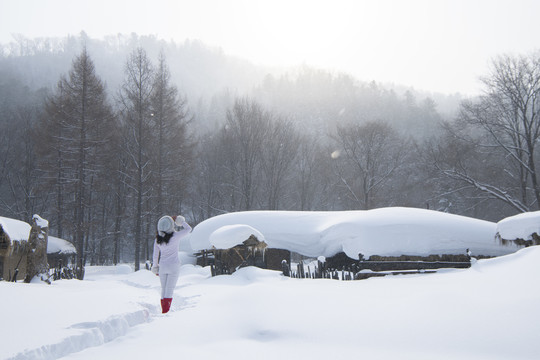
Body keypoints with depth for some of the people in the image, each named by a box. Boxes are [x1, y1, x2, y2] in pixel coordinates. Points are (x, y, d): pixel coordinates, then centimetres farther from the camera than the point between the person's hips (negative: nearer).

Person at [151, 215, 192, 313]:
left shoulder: (157, 239, -1)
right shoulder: (175, 236, -15)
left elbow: (155, 255, 7)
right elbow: (188, 229, -2)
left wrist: (155, 266, 19)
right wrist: (181, 221, 13)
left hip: (162, 266, 4)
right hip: (173, 266, -4)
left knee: (163, 289, 13)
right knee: (169, 290, -4)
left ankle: (163, 311, 17)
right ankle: (165, 313, -9)